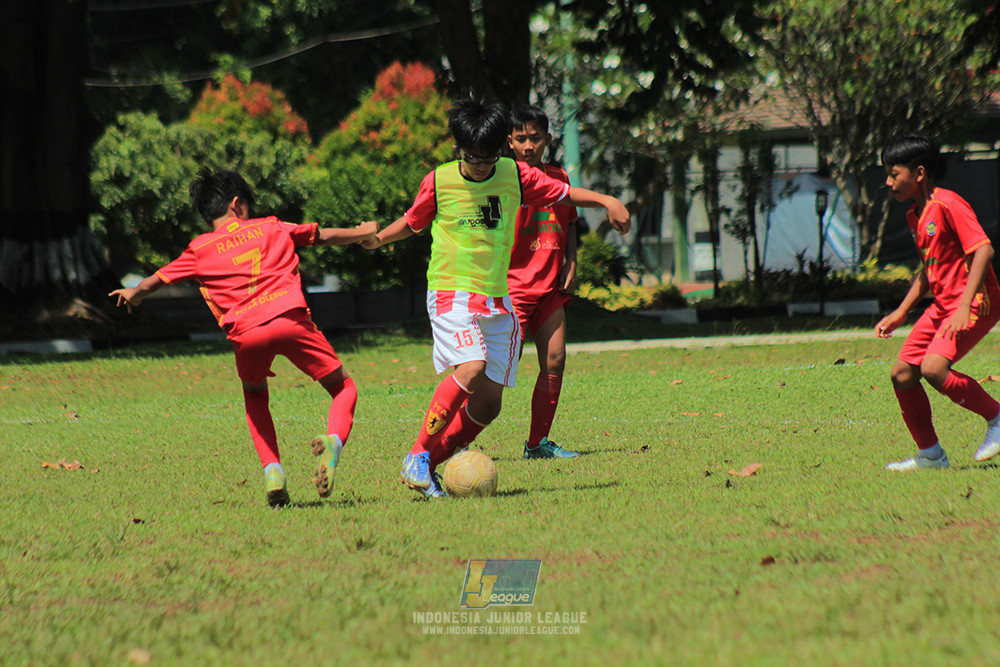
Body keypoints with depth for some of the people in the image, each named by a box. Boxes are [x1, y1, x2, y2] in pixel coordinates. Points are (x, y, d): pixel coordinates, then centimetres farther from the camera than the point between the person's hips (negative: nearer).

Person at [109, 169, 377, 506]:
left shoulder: (200, 250, 19)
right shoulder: (270, 228, 23)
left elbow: (157, 280, 29)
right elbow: (324, 236, 34)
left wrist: (133, 294, 51)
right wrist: (363, 233, 52)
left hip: (245, 332, 1)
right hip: (291, 320, -1)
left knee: (255, 395, 31)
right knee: (343, 387, 13)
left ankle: (272, 469, 9)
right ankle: (333, 440, -20)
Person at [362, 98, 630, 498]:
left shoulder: (514, 176, 3)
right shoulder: (438, 182, -3)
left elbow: (563, 193, 11)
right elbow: (412, 222, 12)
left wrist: (606, 201, -4)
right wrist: (378, 238, -3)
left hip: (497, 299, 5)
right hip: (451, 293, -5)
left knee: (488, 406, 1)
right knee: (472, 367, -29)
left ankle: (430, 464, 15)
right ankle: (418, 457, -22)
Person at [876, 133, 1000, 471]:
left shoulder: (947, 204, -15)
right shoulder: (915, 216, 14)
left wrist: (965, 306, -27)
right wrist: (901, 313, 19)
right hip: (943, 305, 9)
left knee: (933, 368, -26)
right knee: (902, 374, 3)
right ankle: (930, 455, 15)